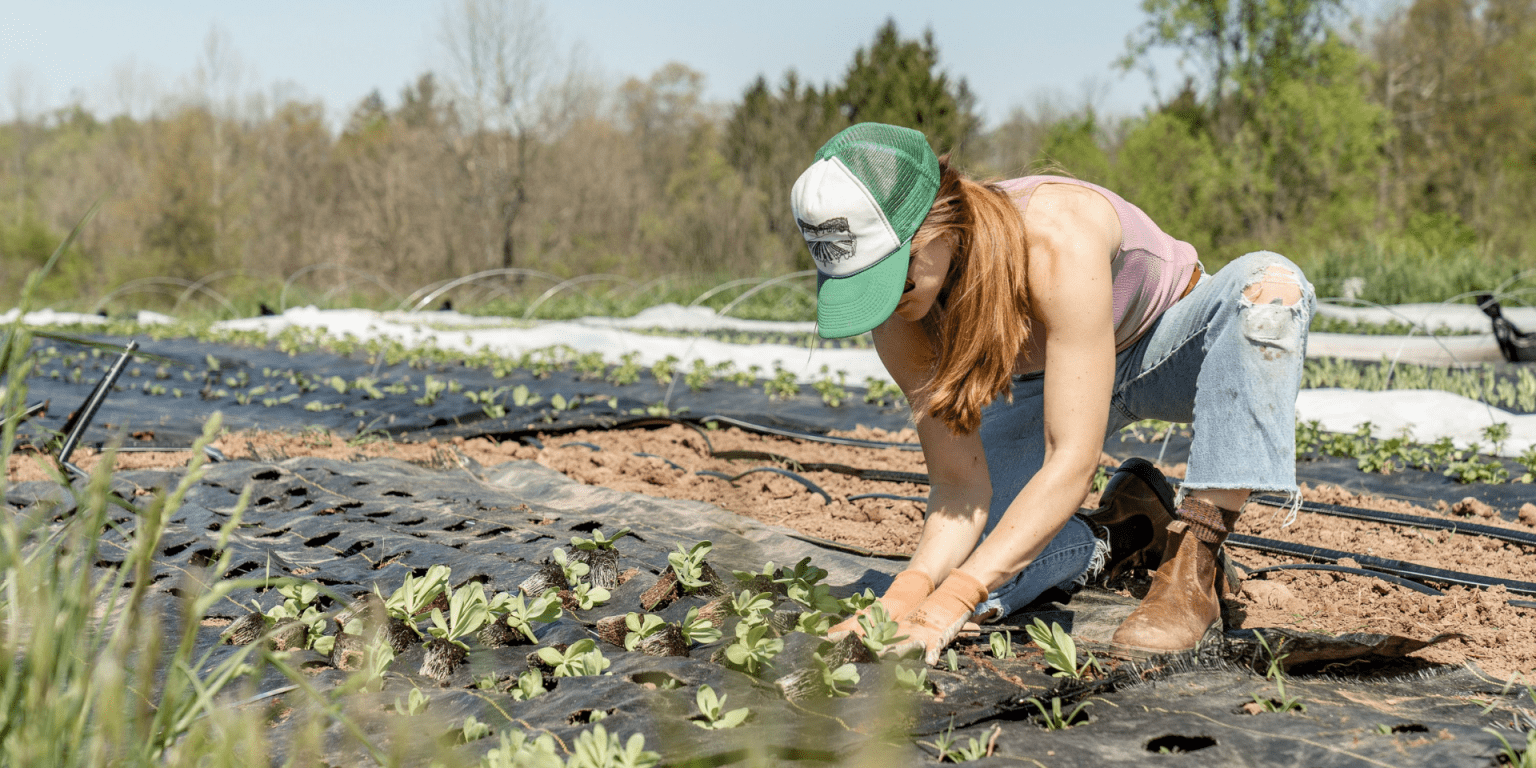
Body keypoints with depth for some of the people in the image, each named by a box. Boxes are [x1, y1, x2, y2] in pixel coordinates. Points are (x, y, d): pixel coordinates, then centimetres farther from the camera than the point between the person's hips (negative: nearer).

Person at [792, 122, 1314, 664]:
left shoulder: (1060, 238, -41)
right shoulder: (901, 317, -25)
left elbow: (1072, 462, -42)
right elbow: (959, 485, -22)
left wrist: (949, 604, -49)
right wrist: (909, 590, -42)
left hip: (1167, 349, -3)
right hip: (1046, 383, 3)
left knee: (1269, 283, -39)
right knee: (951, 569, -18)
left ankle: (1191, 571, -32)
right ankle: (1127, 536, 8)